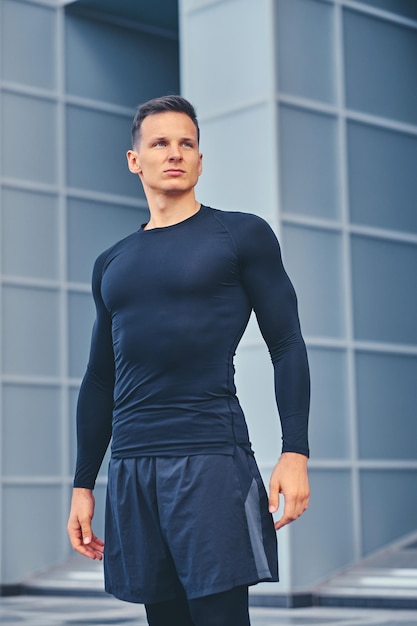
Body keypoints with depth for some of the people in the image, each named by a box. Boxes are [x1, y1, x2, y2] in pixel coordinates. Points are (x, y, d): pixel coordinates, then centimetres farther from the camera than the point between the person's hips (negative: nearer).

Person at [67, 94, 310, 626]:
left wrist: (294, 452, -11)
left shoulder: (241, 235, 4)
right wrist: (83, 485, 16)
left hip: (211, 457, -5)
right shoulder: (112, 264, 18)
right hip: (131, 464, 5)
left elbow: (288, 346, -1)